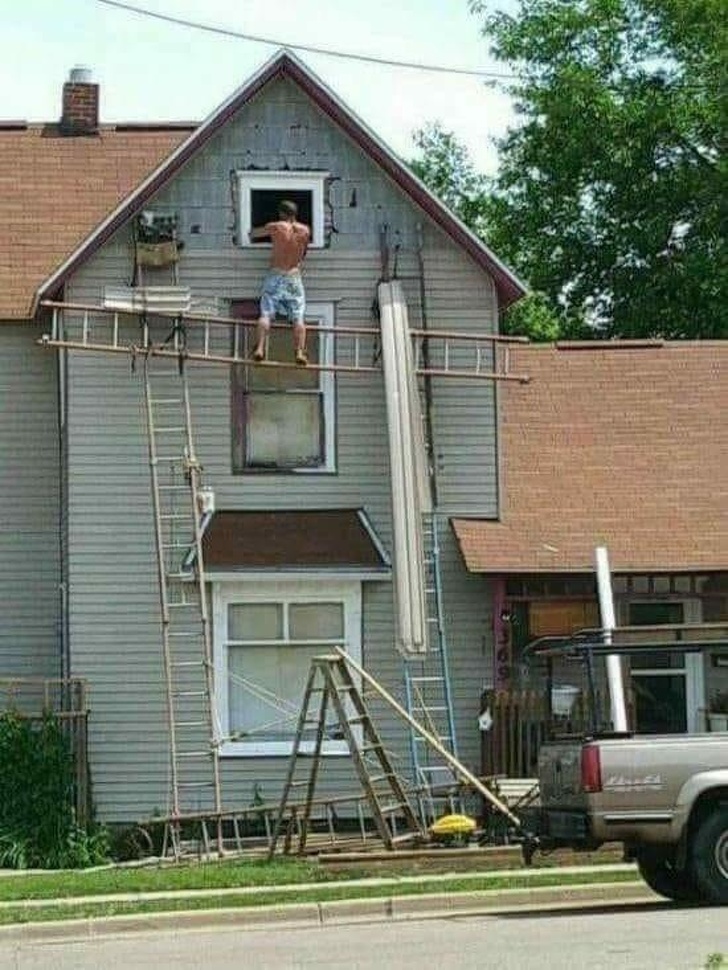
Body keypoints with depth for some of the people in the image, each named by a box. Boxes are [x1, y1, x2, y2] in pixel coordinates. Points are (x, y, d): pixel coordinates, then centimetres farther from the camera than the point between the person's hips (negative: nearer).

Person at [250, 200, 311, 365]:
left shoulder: (275, 227, -4)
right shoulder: (305, 231, 2)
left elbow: (252, 234, 10)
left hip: (275, 276, -1)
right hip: (294, 277, 1)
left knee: (266, 314, -5)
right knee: (298, 318, 0)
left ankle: (259, 348, -19)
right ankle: (300, 352, -12)